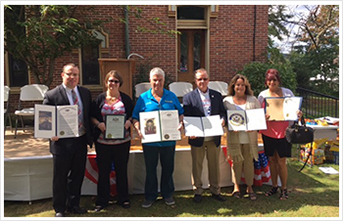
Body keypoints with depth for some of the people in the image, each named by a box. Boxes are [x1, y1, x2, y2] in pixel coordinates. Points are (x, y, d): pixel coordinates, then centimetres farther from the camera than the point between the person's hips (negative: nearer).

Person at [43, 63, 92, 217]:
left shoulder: (85, 93, 6)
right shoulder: (51, 95, -9)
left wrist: (90, 137, 4)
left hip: (81, 141, 5)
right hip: (62, 143, -4)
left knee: (77, 176, 17)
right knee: (60, 178, 9)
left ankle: (73, 205, 35)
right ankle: (59, 209, 27)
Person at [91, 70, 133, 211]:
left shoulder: (126, 99, 5)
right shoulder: (99, 99, 4)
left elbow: (133, 115, 9)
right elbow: (92, 116, 6)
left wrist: (129, 122, -11)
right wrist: (99, 124, -13)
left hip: (122, 141, 0)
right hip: (103, 140, 0)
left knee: (122, 169, 10)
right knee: (103, 170, 9)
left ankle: (123, 198, 26)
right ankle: (102, 200, 23)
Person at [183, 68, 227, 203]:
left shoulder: (217, 95, 9)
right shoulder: (189, 97, -1)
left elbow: (223, 112, 10)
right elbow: (186, 117, -6)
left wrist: (223, 120, -13)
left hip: (214, 137, 3)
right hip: (197, 137, -2)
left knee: (214, 165, 12)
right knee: (197, 165, 9)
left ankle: (215, 191, 27)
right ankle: (197, 191, 24)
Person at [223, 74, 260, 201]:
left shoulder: (253, 100, 7)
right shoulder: (227, 101, 5)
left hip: (249, 137, 1)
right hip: (234, 137, -1)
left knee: (249, 162, 6)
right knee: (236, 162, 6)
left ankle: (249, 187, 20)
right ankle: (236, 186, 23)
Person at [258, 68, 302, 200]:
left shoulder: (287, 93, 0)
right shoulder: (262, 95, 3)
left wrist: (298, 114, -18)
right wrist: (263, 116, -18)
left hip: (283, 132, -2)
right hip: (268, 132, 2)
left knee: (281, 161, 1)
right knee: (272, 160, 12)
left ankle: (284, 189, 17)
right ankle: (274, 186, 28)